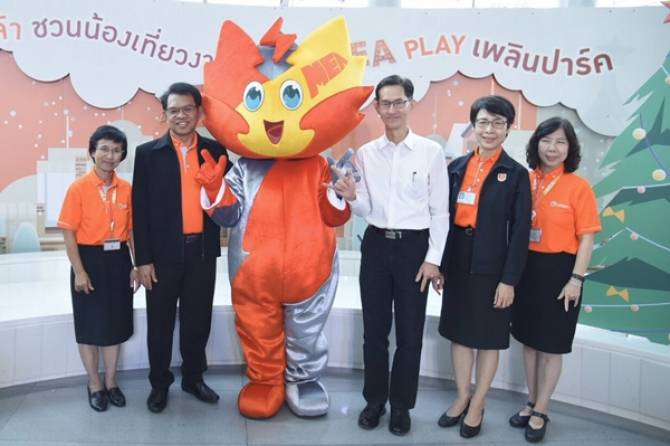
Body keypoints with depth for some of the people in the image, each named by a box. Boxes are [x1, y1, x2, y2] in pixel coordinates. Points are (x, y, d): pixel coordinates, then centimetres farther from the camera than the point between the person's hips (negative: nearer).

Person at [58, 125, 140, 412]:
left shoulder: (127, 189, 2)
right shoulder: (78, 188, -9)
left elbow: (132, 230, 7)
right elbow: (69, 233, -8)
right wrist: (79, 271, -13)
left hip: (118, 261, 4)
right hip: (90, 260, -3)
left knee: (116, 324, 12)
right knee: (90, 325, 8)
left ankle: (111, 382, 28)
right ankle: (94, 385, 24)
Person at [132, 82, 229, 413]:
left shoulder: (215, 151, 4)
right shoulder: (148, 153, -1)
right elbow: (140, 209, -3)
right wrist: (143, 259, -6)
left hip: (202, 250, 2)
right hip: (163, 252, -1)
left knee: (198, 320, 13)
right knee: (160, 322, 10)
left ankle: (193, 378, 32)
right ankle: (159, 383, 28)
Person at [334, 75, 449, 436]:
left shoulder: (431, 152, -4)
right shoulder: (365, 153, 3)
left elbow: (440, 210, -3)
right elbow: (365, 210, 4)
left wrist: (434, 257, -7)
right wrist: (351, 196, -18)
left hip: (414, 246, -2)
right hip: (376, 244, 3)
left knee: (409, 333, 9)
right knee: (374, 329, 12)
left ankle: (401, 405, 27)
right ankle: (375, 399, 30)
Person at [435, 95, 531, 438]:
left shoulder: (516, 174, -5)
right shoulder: (457, 167, 5)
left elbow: (520, 231, -7)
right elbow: (445, 216, 7)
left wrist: (510, 279, -11)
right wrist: (438, 262, 4)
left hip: (491, 267, -3)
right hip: (457, 263, 4)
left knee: (488, 337, 9)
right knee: (458, 332, 13)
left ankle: (477, 405, 26)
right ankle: (462, 398, 31)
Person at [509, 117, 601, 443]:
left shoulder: (578, 187, -10)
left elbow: (586, 238, -8)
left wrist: (576, 280, -13)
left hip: (558, 269, -4)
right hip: (526, 267, 4)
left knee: (551, 346, 9)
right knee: (529, 339, 16)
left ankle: (540, 413, 26)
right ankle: (530, 404, 35)